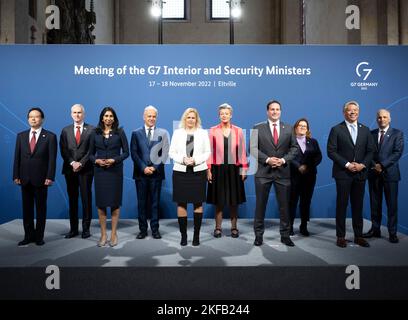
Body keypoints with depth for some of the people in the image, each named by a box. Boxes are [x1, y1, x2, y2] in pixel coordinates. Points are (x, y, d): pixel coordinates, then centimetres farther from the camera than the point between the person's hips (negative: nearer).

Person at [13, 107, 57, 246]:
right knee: (27, 208, 9)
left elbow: (52, 159, -7)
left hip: (41, 179, -3)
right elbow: (17, 157, 7)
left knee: (41, 208, 6)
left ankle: (39, 237, 16)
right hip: (25, 178, 4)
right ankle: (29, 235, 19)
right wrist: (16, 176, 0)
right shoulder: (21, 136, 9)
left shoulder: (50, 136, -3)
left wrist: (50, 177, -13)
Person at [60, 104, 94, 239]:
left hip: (86, 169, -3)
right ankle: (73, 229, 14)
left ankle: (86, 228, 9)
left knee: (86, 199, 1)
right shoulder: (65, 130, 12)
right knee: (72, 199, 7)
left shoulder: (91, 129, 2)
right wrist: (72, 163, -9)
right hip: (70, 169, 3)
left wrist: (81, 163, -12)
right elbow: (63, 150, 5)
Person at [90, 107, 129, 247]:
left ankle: (113, 234, 13)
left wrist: (114, 160, -14)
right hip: (100, 171, 2)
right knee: (100, 203, 3)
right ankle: (103, 235, 12)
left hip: (115, 170, -1)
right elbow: (91, 153, 10)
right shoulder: (96, 133, 7)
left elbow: (126, 152, 0)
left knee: (115, 202, 2)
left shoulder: (119, 132, 2)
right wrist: (96, 160, -10)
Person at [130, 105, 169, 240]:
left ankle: (155, 229, 13)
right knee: (141, 202, 6)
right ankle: (143, 229, 15)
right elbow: (133, 153, 1)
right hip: (141, 173, 1)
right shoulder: (136, 133, 7)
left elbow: (165, 153, 0)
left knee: (155, 202, 5)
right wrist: (144, 168, -10)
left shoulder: (163, 133, 6)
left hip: (156, 172, 0)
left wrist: (155, 167, -11)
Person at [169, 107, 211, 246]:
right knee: (181, 204, 1)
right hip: (180, 172, 1)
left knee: (198, 203, 2)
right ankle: (183, 235, 11)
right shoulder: (177, 133, 9)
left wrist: (195, 160, -11)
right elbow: (171, 152, 6)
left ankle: (196, 235, 12)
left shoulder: (203, 133, 8)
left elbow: (208, 152, 4)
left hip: (198, 171, 0)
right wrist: (182, 159, -11)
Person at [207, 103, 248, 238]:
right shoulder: (213, 131, 1)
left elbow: (242, 151, 5)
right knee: (219, 200, 4)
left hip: (233, 169, 1)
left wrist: (244, 169, 1)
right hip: (218, 169, -1)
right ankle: (218, 228, 15)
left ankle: (234, 227, 18)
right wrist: (208, 169, -5)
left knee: (234, 200, 7)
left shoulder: (238, 131, 5)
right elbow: (210, 151, 1)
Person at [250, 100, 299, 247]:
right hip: (263, 171, -2)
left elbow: (294, 148, 7)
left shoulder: (288, 128, 10)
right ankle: (259, 235, 17)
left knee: (284, 205, 6)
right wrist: (267, 159, -15)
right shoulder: (258, 128, 3)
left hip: (283, 171, 2)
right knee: (260, 204, 5)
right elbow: (253, 148, -3)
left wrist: (283, 160, -9)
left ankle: (285, 235, 19)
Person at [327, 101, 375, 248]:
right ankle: (341, 236, 9)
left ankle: (358, 236, 18)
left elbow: (370, 151, 9)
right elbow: (331, 151, -7)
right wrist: (347, 164, -13)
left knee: (358, 205, 9)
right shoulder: (336, 129, -1)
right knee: (341, 205, 1)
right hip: (343, 173, -3)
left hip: (360, 173, 4)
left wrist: (362, 165, -8)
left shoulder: (365, 130, 11)